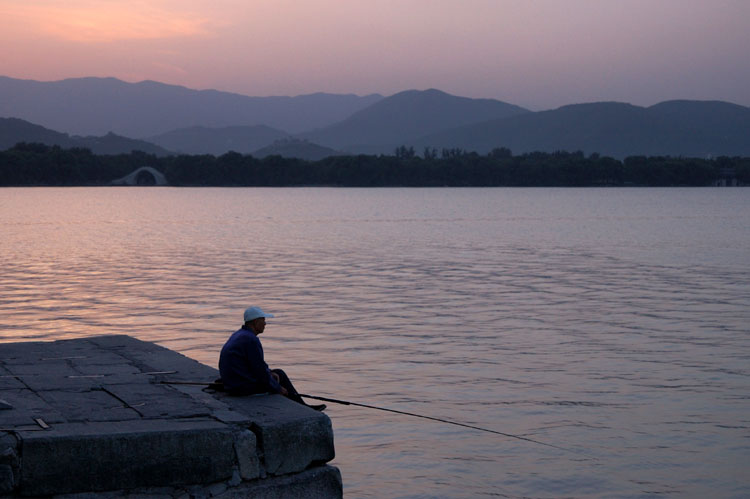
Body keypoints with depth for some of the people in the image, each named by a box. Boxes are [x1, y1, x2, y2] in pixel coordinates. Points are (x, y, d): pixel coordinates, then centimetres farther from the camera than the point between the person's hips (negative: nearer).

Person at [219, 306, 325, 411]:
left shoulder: (239, 335, 11)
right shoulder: (251, 340, -21)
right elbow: (260, 371, -19)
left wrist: (269, 372, 10)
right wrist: (278, 388, -7)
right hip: (245, 387, -10)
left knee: (278, 374, 20)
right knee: (280, 376, 8)